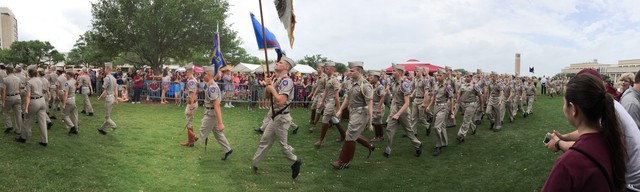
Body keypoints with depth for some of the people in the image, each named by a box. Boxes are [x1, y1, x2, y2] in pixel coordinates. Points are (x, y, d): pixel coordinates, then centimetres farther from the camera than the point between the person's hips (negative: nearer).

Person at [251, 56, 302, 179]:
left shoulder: (286, 81, -18)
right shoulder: (277, 80, 11)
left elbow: (280, 101, -28)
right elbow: (267, 95, 15)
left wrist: (272, 89, -15)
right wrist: (268, 86, -4)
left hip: (281, 117, -9)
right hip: (275, 116, 9)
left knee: (283, 144, 3)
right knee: (265, 141, 14)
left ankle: (295, 162, 23)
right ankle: (254, 164, 24)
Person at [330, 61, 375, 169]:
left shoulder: (365, 85, -19)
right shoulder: (352, 83, 7)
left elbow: (370, 105, -20)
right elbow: (347, 98, 20)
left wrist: (370, 123, -21)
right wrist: (340, 110, 16)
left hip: (361, 114, -9)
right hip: (353, 113, 9)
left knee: (350, 137, -3)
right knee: (354, 135, 20)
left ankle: (343, 162, 9)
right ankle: (370, 146, 40)